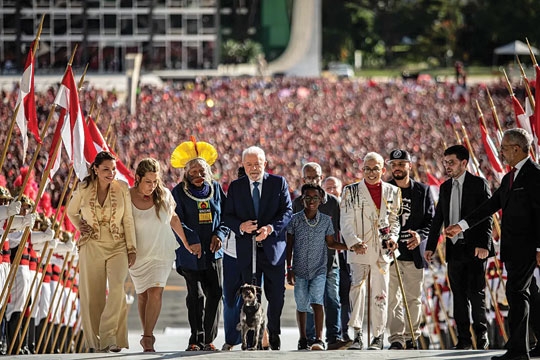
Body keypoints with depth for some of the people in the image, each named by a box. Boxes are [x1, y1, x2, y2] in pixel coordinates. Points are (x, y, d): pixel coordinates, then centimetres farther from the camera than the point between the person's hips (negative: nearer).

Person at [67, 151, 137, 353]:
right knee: (92, 295, 1)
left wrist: (131, 248, 2)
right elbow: (71, 212, 18)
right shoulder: (84, 190, -1)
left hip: (117, 247, -1)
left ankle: (109, 338, -22)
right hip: (91, 247, 1)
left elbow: (128, 220, 4)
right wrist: (80, 226, -1)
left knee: (117, 289, -22)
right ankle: (95, 341, 12)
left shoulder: (122, 188, -1)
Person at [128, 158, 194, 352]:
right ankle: (148, 335, 22)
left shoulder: (164, 195, -5)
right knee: (142, 295, 10)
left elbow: (174, 220, 10)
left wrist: (188, 244, 14)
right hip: (138, 254, 0)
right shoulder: (127, 197, -10)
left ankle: (147, 338, -16)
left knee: (155, 292, -15)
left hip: (161, 253, 0)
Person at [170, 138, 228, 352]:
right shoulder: (179, 192, 0)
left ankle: (208, 338, 5)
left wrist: (220, 234, -5)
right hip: (190, 252, -3)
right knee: (196, 296, -7)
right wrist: (192, 240, -19)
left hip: (213, 251, 3)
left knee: (215, 293, -3)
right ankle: (196, 339, 0)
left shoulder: (216, 189, 10)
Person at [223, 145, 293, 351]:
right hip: (247, 250, 1)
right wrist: (240, 226, -14)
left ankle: (274, 337, 17)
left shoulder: (278, 183, 4)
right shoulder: (236, 187, 9)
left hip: (273, 247, -1)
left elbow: (287, 212, -2)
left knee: (277, 296, 2)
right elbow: (228, 216, 7)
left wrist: (271, 228, -18)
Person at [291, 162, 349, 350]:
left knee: (332, 301, -5)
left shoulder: (333, 202, 8)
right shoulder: (297, 204, 6)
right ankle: (310, 340, 4)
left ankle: (334, 338, -6)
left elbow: (340, 230, 13)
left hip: (329, 260, 0)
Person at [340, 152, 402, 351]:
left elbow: (395, 220, 17)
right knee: (357, 286, -17)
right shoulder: (351, 191, 4)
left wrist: (393, 238, -2)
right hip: (359, 251, -2)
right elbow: (346, 222, 0)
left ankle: (378, 336, 11)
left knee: (380, 293, 3)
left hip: (383, 251, 2)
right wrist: (354, 242, -16)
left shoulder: (392, 192, 10)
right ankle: (357, 335, -17)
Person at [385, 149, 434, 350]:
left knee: (414, 298, 5)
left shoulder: (423, 191, 8)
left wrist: (420, 235, -12)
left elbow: (431, 220, 6)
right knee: (393, 298, -7)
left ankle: (411, 336, 13)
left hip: (414, 252, 1)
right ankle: (396, 338, -7)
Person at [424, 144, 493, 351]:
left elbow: (487, 217, -8)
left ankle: (481, 334, 8)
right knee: (459, 295, 5)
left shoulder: (479, 184, -3)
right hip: (454, 249, 5)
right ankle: (464, 339, 8)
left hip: (475, 249, -5)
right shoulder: (445, 188, 13)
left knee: (476, 293, -5)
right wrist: (430, 246, 9)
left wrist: (483, 245, -18)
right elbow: (438, 219, 16)